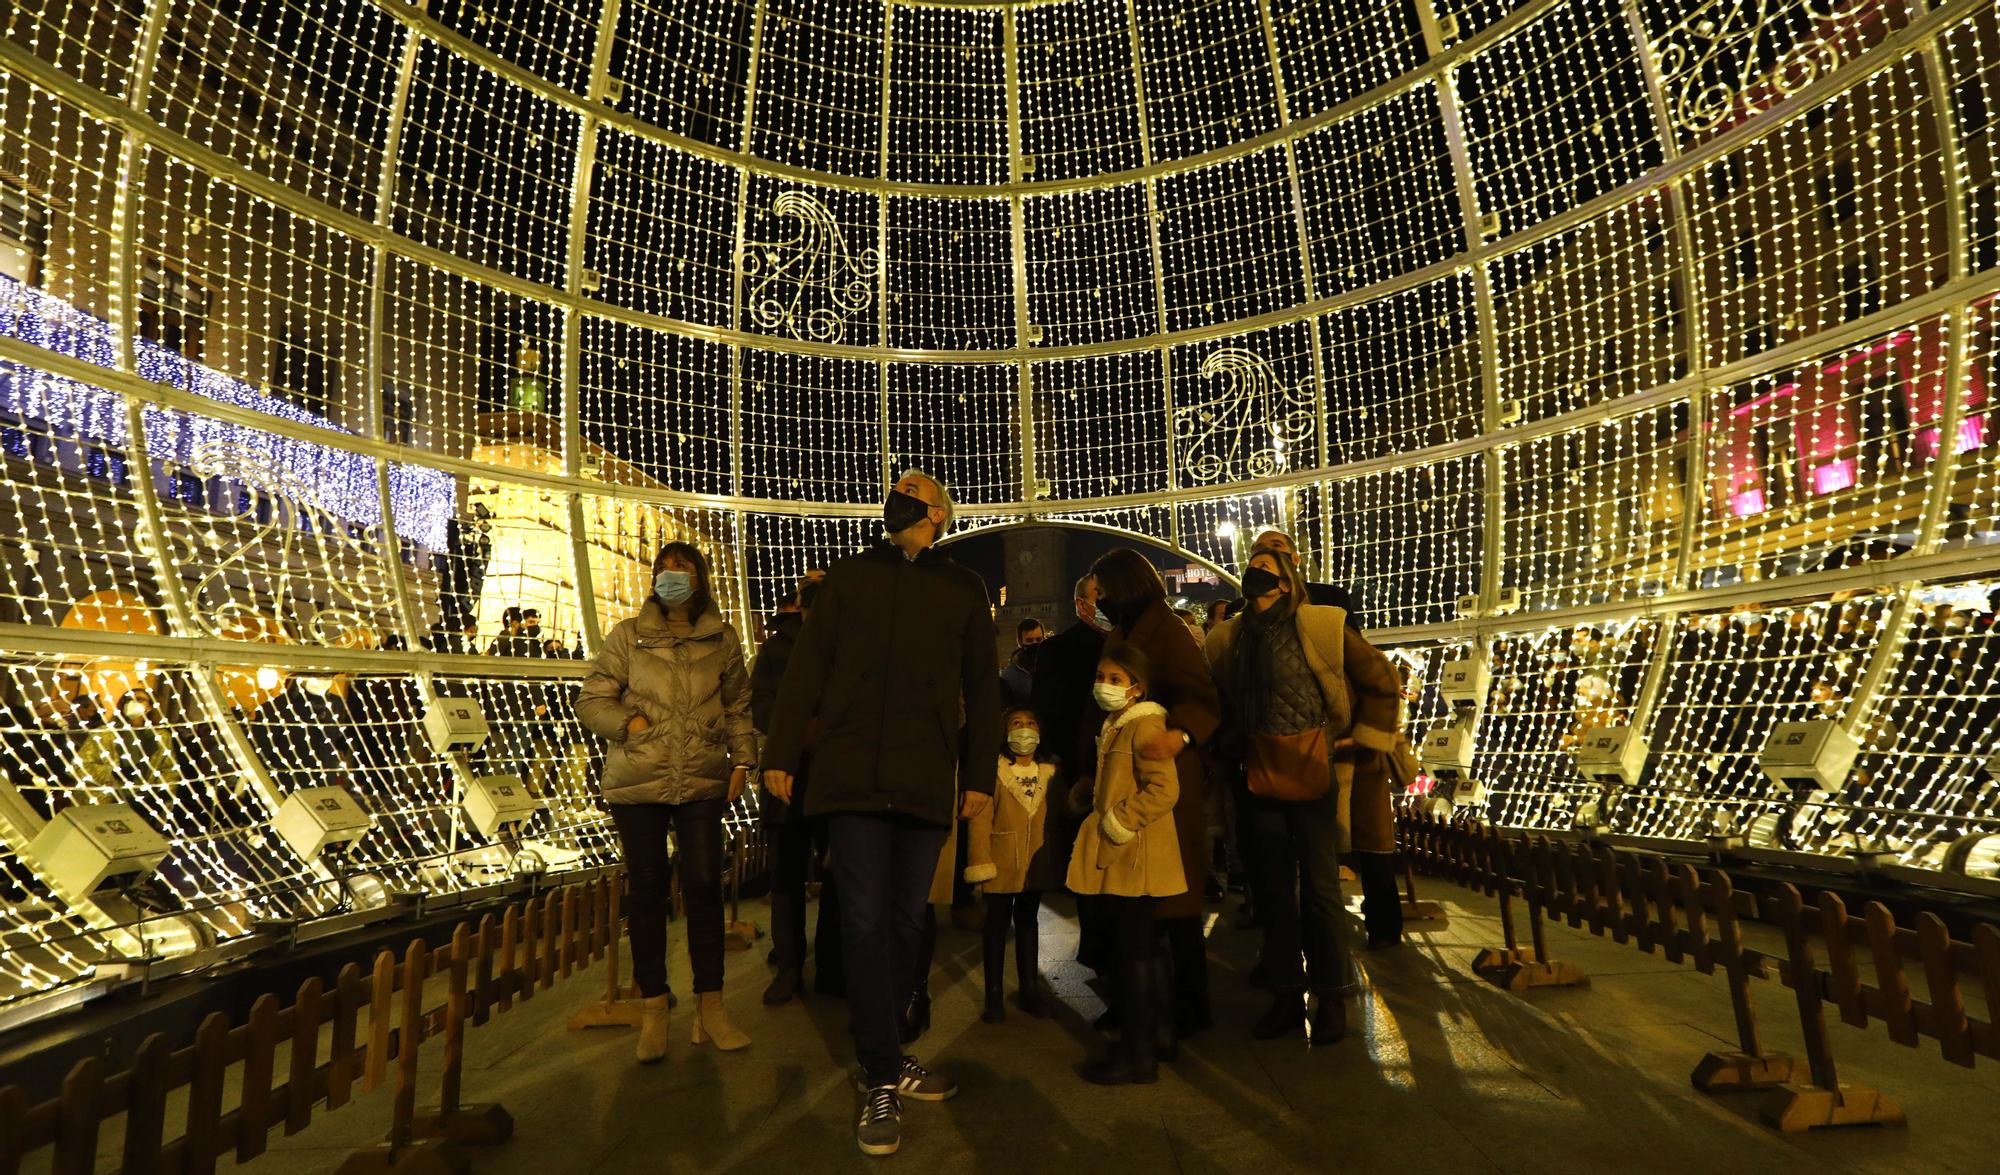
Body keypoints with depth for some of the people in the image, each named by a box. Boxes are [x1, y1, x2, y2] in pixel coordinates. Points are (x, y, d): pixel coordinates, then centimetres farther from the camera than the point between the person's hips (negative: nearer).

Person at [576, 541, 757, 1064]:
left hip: (703, 781, 0)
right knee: (646, 890, 7)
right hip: (637, 783, 0)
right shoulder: (628, 635, 4)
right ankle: (653, 1009, 21)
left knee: (704, 887, 2)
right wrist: (629, 723, -11)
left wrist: (742, 761, 3)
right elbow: (590, 701, 6)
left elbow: (738, 707, 12)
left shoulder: (723, 638, 6)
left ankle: (710, 1007, 15)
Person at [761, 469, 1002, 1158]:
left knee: (905, 922, 10)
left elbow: (982, 689, 9)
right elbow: (805, 669, 7)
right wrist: (781, 753, 2)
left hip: (927, 781, 1)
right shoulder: (849, 576, 11)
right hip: (851, 773, -1)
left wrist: (980, 776, 5)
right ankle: (883, 1078, 11)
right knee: (866, 921, -3)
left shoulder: (964, 590, 10)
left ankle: (881, 1057, 29)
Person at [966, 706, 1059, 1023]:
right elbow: (980, 818, -13)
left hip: (1036, 863, 4)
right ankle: (994, 996, 18)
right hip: (1003, 861, -4)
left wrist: (1057, 859, 4)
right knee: (997, 925, 7)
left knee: (1028, 923, 17)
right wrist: (980, 861, -18)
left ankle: (1029, 991, 29)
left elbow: (1056, 816, 8)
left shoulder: (1048, 772, 4)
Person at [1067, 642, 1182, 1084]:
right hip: (1117, 857, 9)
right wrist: (1089, 788, 14)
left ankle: (1136, 1056, 10)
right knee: (1138, 948, 17)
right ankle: (1145, 1041, 29)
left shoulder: (1144, 726, -15)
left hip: (1137, 856, -9)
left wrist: (1119, 821, -20)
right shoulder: (1114, 727, 14)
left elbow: (1164, 788, -23)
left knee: (1134, 951, -1)